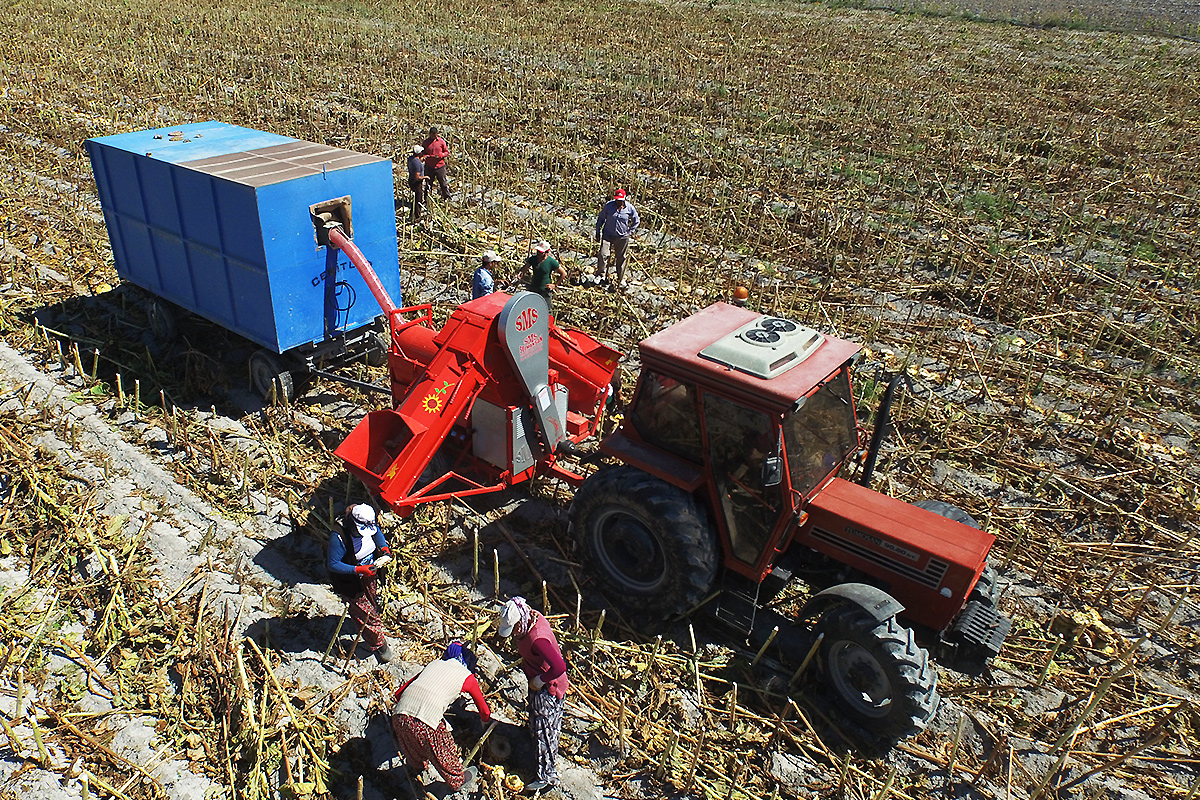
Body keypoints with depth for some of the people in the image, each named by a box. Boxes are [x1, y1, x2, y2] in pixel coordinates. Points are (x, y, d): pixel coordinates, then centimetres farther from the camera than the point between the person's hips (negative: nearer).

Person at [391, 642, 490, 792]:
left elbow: (398, 693, 26)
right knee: (445, 754, 25)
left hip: (399, 717, 4)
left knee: (413, 748, 36)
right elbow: (484, 712, 29)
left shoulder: (434, 664, 25)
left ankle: (416, 768, 62)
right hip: (426, 722, -4)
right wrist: (486, 720, 52)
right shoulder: (468, 677, 15)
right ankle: (458, 780, 47)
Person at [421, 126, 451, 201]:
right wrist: (425, 156, -16)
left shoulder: (441, 141, -2)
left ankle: (447, 197, 24)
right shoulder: (425, 143, -1)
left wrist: (440, 155, -15)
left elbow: (447, 152, 5)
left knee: (443, 183, 8)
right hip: (429, 167, 1)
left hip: (440, 166, -1)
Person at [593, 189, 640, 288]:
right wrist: (598, 232, 4)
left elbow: (636, 221, 11)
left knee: (621, 258, 8)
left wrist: (629, 232, 4)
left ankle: (621, 280, 21)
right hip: (608, 235, 0)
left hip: (622, 238, 0)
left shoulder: (630, 208, -6)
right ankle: (601, 275, 3)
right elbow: (601, 218, 6)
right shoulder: (608, 205, -7)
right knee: (603, 255, -13)